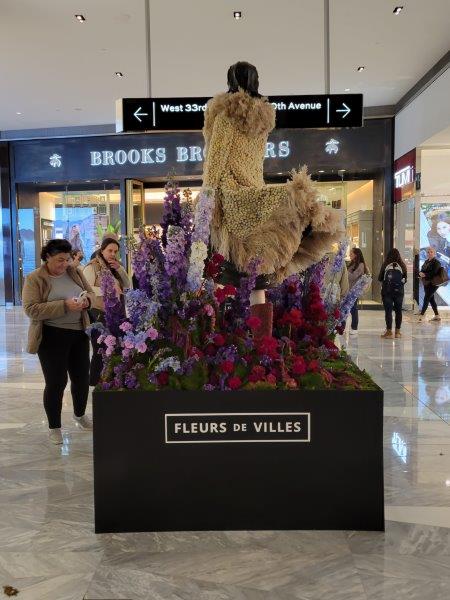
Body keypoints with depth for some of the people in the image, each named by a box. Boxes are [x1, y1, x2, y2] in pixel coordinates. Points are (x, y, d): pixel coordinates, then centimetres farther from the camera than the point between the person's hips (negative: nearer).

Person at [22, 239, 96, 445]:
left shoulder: (74, 272, 6)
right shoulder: (34, 279, -9)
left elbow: (91, 292, 14)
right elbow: (31, 309, -18)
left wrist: (86, 299, -11)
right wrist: (64, 306, -25)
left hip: (79, 333, 5)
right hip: (52, 336, -5)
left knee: (82, 378, 15)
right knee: (56, 382, 0)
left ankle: (80, 415, 41)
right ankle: (54, 427, 20)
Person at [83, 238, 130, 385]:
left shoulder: (116, 266, 12)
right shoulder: (92, 267, -9)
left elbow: (128, 285, 7)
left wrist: (119, 269, -5)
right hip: (98, 314, -6)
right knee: (100, 351, -1)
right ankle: (94, 383, 13)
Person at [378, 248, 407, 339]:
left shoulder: (385, 265, -9)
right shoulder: (402, 265, -4)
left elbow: (380, 278, -1)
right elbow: (405, 279, 5)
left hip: (387, 291, -2)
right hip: (399, 291, 2)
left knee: (388, 311, 2)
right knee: (398, 311, 12)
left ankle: (389, 331, 2)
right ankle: (397, 331, 17)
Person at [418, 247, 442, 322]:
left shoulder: (436, 262, -11)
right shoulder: (426, 261, 13)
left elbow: (434, 273, -20)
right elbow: (422, 270, 11)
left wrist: (425, 275, -22)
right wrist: (420, 273, -11)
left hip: (433, 284, -8)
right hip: (426, 283, 8)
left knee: (426, 299, -10)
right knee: (431, 299, 12)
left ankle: (421, 315, -7)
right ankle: (437, 316, 21)